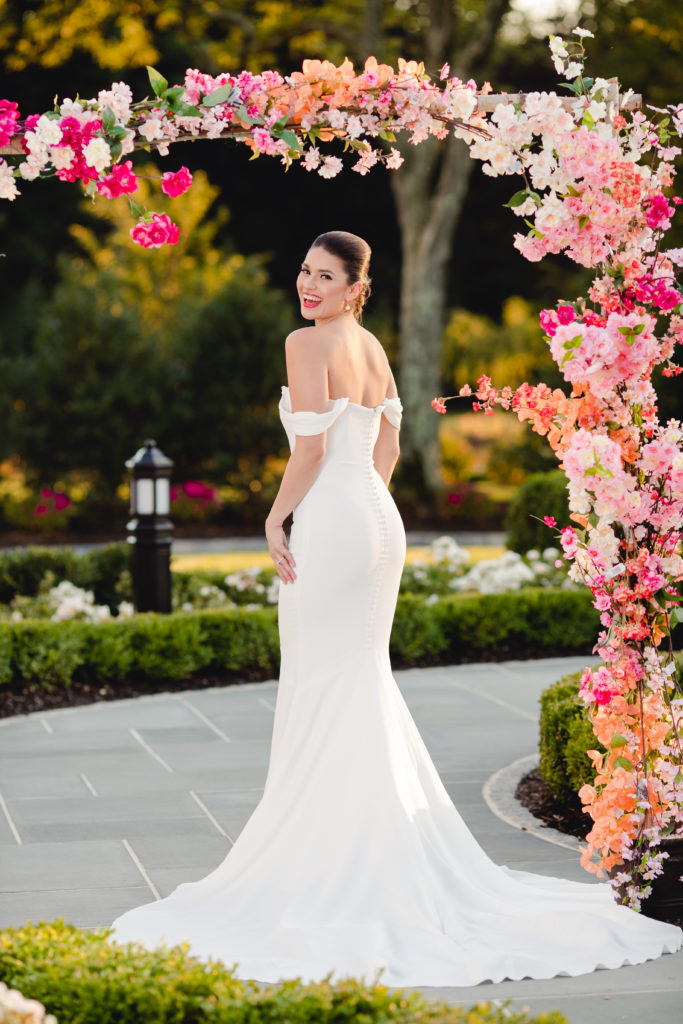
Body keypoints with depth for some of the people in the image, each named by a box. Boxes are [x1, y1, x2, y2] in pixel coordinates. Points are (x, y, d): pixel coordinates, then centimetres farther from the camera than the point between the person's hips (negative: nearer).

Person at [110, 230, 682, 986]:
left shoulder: (308, 344, -11)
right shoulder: (372, 347, 14)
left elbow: (310, 448, -17)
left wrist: (274, 520, -8)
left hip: (328, 525, -8)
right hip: (381, 521, 9)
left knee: (321, 690, -2)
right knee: (365, 682, 15)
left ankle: (330, 864, 1)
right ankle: (391, 856, 21)